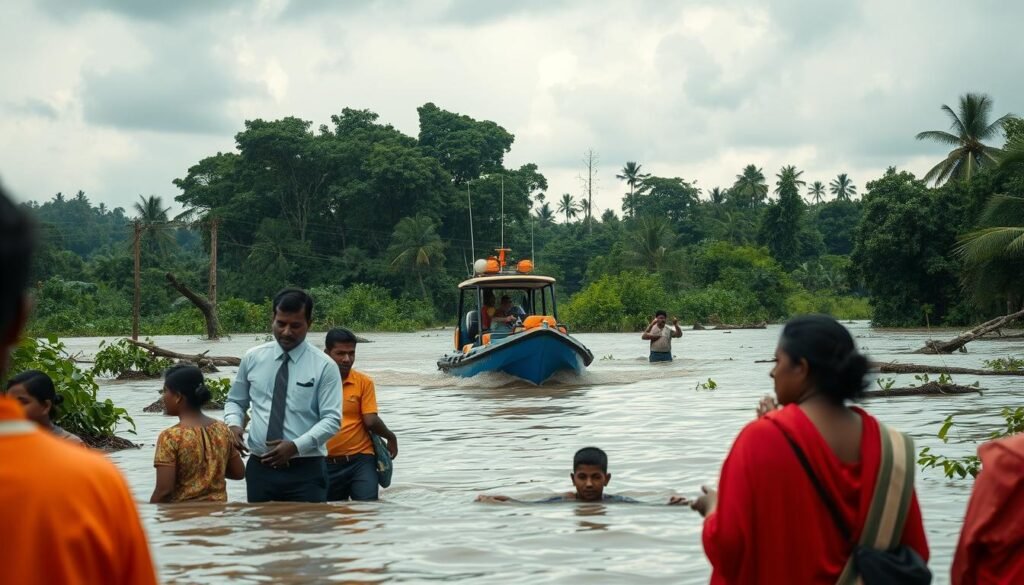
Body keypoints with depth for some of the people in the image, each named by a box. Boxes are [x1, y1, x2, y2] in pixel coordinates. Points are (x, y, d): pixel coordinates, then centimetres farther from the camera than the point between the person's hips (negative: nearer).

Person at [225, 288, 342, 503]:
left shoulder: (324, 366, -3)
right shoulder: (253, 358, 7)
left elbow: (331, 420, -8)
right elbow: (235, 401, 18)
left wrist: (296, 446, -21)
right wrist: (233, 424, -5)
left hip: (306, 471, -3)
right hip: (260, 467, 3)